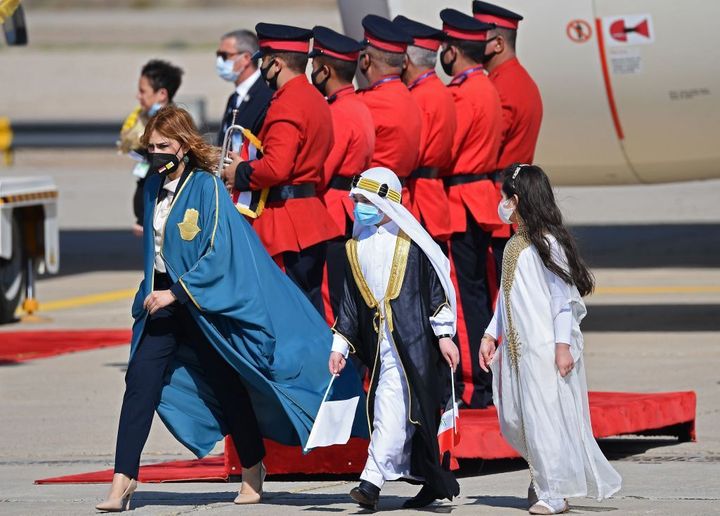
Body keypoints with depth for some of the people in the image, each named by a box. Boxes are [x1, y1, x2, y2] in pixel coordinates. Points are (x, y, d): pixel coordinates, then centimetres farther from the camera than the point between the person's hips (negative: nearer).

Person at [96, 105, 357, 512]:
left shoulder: (207, 187, -14)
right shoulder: (154, 188, 7)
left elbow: (218, 253, -18)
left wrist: (175, 293, -20)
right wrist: (150, 293, 15)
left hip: (206, 300, -5)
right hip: (164, 299, 6)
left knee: (226, 384, 7)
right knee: (141, 382, -8)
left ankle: (253, 471, 25)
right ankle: (123, 482, -11)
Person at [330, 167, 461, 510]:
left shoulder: (411, 243, -1)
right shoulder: (355, 248, 14)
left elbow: (436, 289, -1)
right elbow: (350, 302, 19)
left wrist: (444, 335, -5)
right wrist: (340, 346, 14)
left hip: (413, 342, -5)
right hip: (378, 344, 5)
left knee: (392, 408, -15)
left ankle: (372, 481, -19)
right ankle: (435, 483, 16)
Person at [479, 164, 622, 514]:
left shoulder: (546, 243, -12)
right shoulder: (514, 245, 12)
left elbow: (563, 298, -14)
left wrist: (563, 345, -18)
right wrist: (490, 335, 17)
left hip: (546, 349, -8)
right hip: (517, 347, 8)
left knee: (546, 416, -5)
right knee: (513, 419, 8)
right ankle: (544, 475, 26)